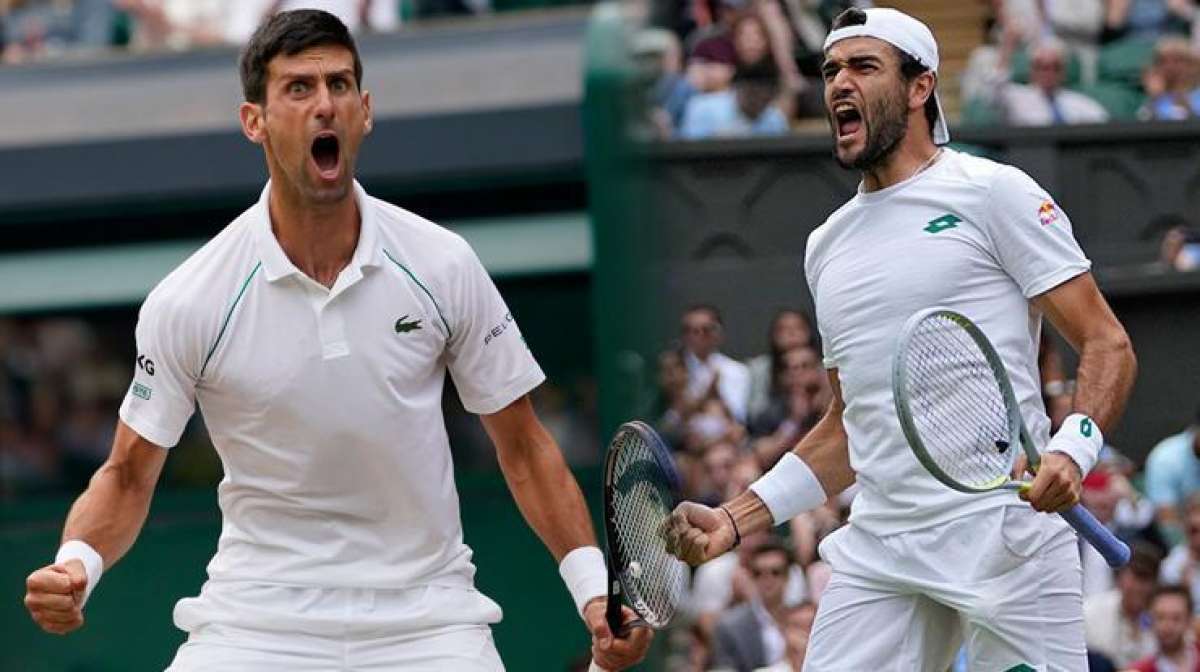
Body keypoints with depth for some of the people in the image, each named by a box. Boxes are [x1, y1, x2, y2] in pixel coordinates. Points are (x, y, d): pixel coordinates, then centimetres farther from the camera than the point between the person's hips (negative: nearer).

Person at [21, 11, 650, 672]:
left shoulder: (443, 265, -3)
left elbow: (522, 448, 5)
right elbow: (128, 475, 2)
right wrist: (76, 566, -19)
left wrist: (593, 590, -5)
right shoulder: (185, 302, -7)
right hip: (258, 613, -1)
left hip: (425, 618, 1)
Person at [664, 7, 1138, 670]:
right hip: (877, 552, 6)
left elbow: (1108, 346, -3)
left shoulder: (992, 193, 0)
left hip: (1005, 535, -5)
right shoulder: (826, 247, 20)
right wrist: (736, 518, 15)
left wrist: (1072, 449, -22)